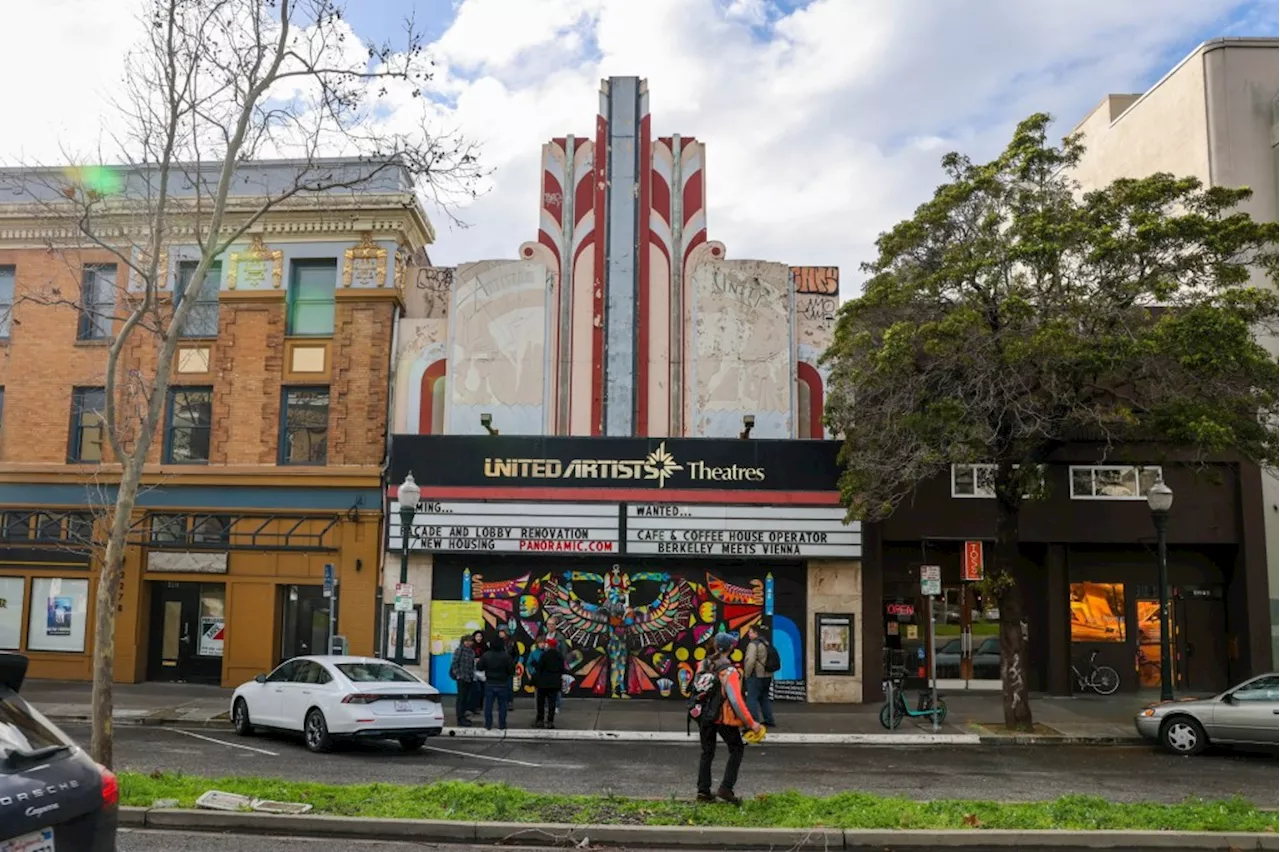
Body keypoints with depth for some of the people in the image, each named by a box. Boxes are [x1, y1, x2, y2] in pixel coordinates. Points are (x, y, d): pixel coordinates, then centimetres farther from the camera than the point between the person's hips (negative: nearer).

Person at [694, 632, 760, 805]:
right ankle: (726, 788, 1)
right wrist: (750, 722, -19)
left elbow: (696, 689, 9)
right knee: (736, 750, 11)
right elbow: (736, 700, -24)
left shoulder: (703, 665, -1)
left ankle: (703, 791, 17)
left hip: (704, 717, 6)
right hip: (724, 718, -6)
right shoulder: (728, 671, -20)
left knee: (707, 752, 17)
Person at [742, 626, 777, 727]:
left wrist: (747, 674, -12)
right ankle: (769, 720, 20)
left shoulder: (753, 644, -14)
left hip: (756, 676, -9)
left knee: (752, 699, -6)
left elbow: (750, 661, -24)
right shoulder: (766, 644, 15)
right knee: (765, 698, 17)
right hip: (767, 675, 9)